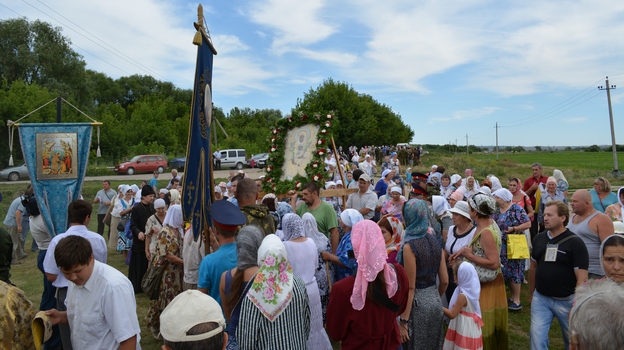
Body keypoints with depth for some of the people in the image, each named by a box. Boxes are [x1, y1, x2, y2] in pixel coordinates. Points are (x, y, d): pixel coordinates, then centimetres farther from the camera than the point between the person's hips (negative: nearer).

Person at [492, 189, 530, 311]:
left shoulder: (516, 209, -12)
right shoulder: (497, 211, 8)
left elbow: (528, 224, -15)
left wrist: (513, 229, -21)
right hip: (502, 247, 7)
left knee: (514, 270, -1)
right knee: (507, 271, 12)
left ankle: (517, 301, 8)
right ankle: (513, 296, 25)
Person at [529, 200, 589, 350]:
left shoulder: (575, 243, -13)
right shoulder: (538, 239, 1)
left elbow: (582, 278, -14)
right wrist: (531, 294, 15)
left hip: (566, 301, -3)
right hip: (540, 298, 3)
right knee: (537, 337, 2)